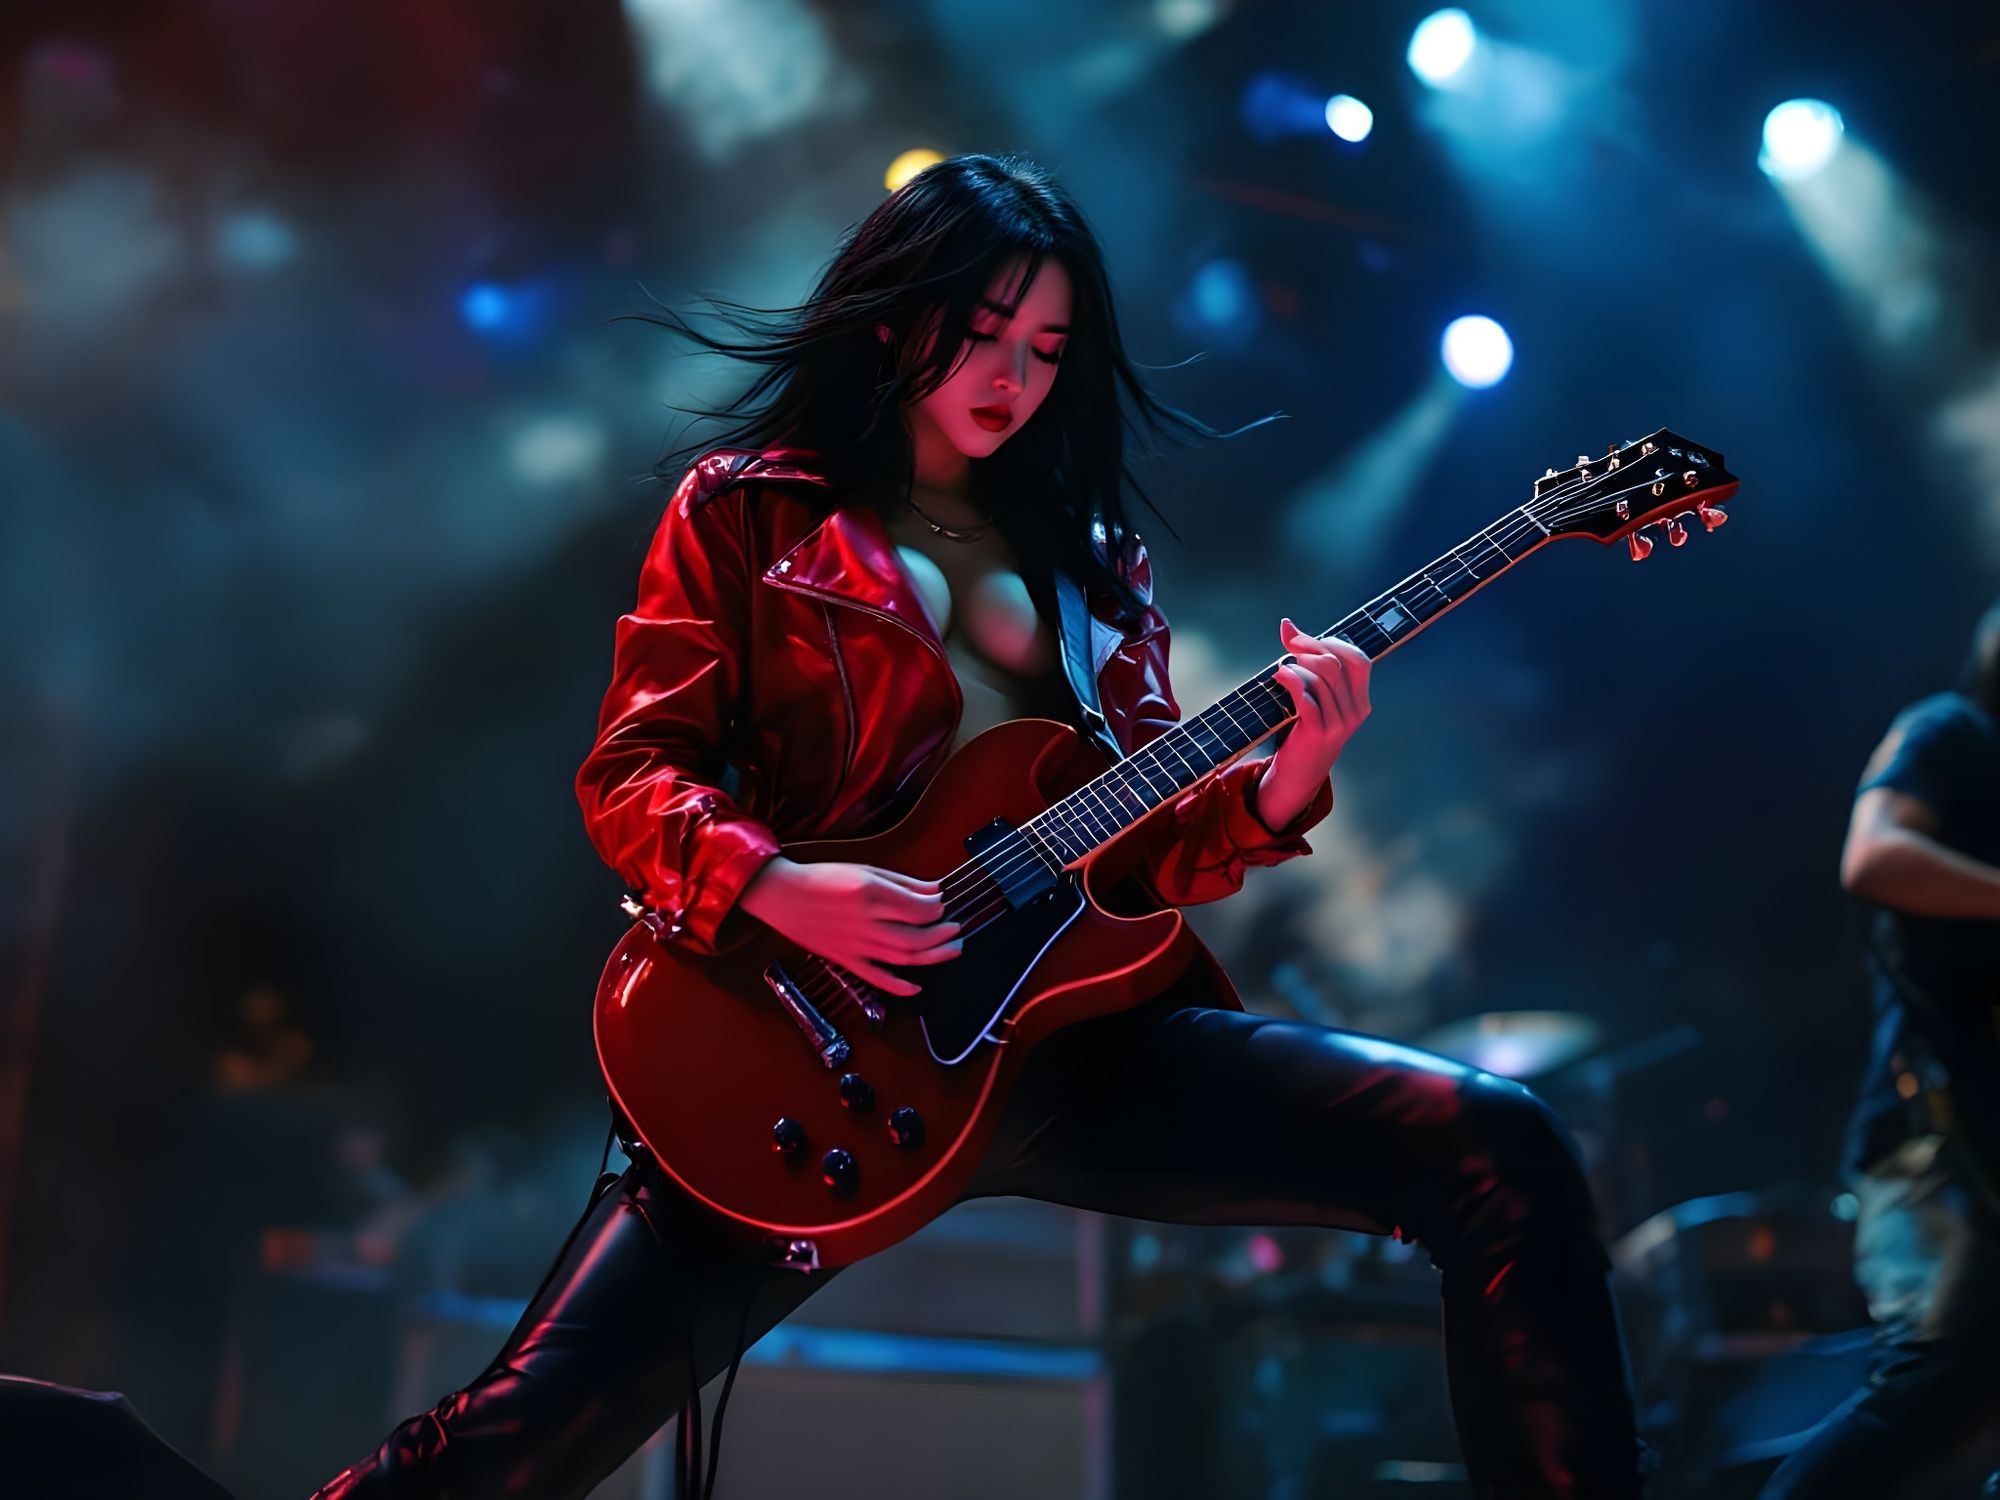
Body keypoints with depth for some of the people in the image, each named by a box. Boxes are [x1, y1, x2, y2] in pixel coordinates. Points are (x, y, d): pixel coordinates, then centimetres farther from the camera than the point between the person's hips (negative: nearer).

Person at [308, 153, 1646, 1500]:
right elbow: (630, 771, 3)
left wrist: (1278, 787, -6)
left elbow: (1146, 843, 14)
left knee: (1504, 1154, -13)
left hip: (1081, 1018, 3)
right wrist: (774, 887, -16)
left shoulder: (1093, 558, 20)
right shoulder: (746, 512, 10)